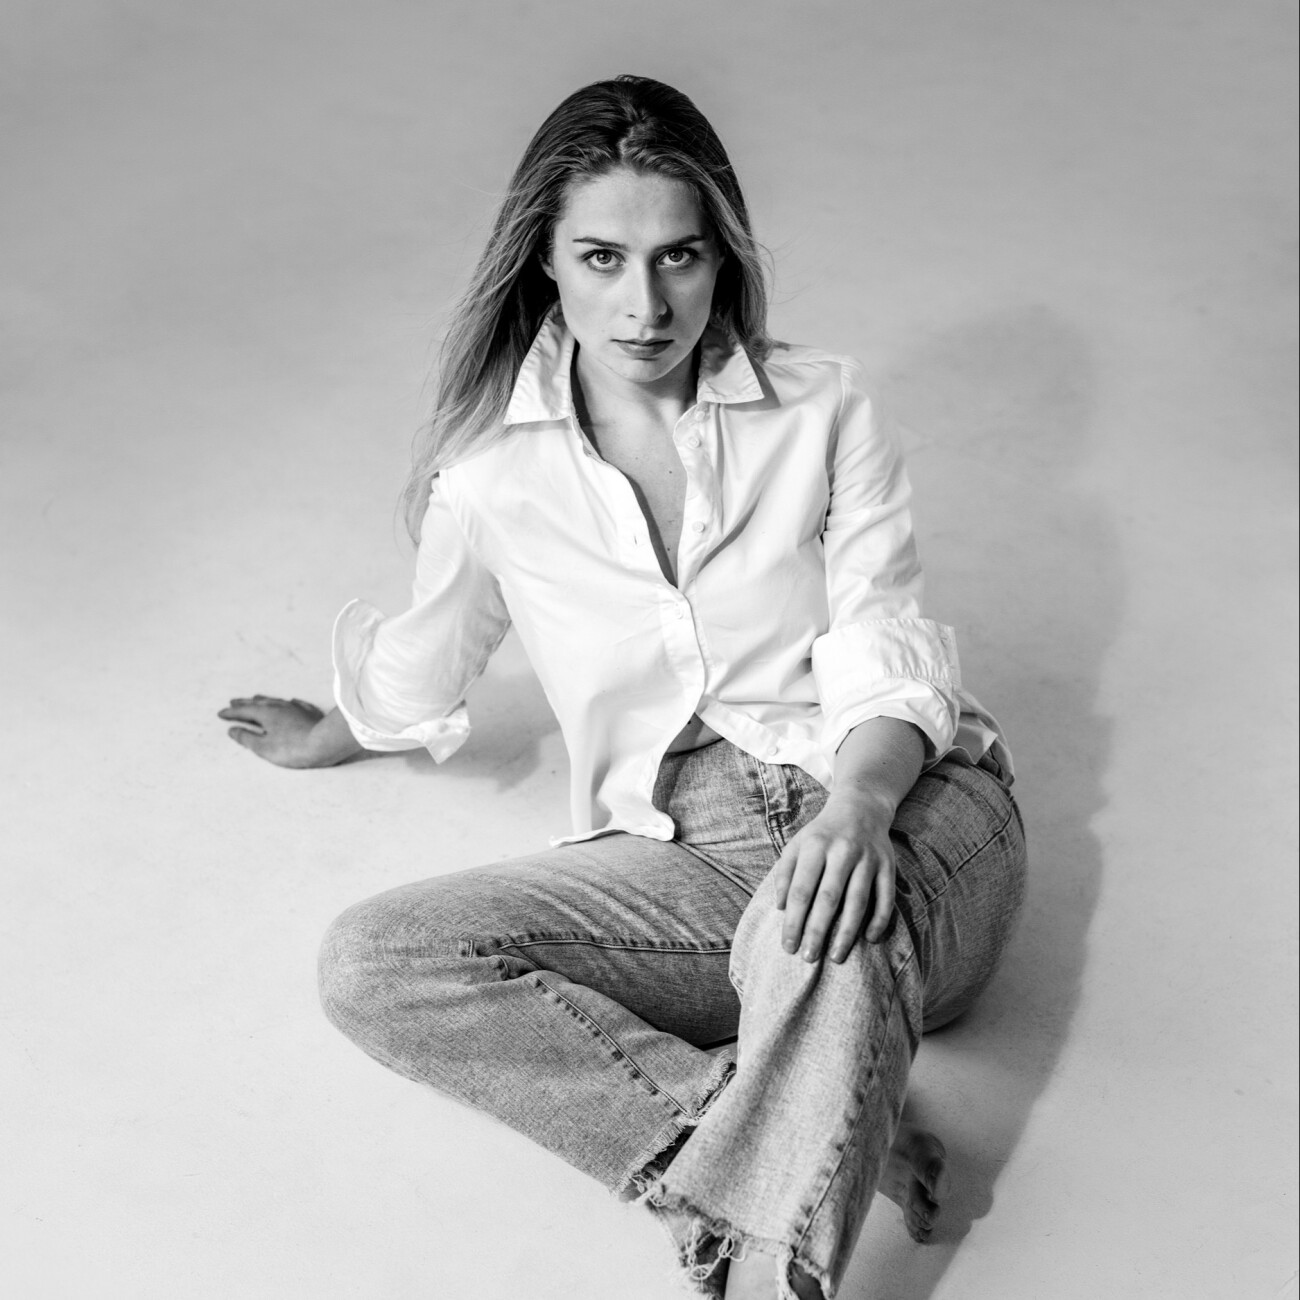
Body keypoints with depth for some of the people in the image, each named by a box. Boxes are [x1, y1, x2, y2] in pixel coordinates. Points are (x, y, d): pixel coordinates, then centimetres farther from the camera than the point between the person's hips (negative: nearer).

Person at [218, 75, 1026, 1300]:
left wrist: (857, 802, -25)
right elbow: (413, 681, 23)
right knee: (372, 963, -23)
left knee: (829, 914, -40)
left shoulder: (823, 408, 2)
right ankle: (837, 1140, -29)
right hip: (679, 860, 3)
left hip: (901, 805, -2)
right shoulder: (493, 474, 5)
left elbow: (886, 655, -5)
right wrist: (327, 735, 40)